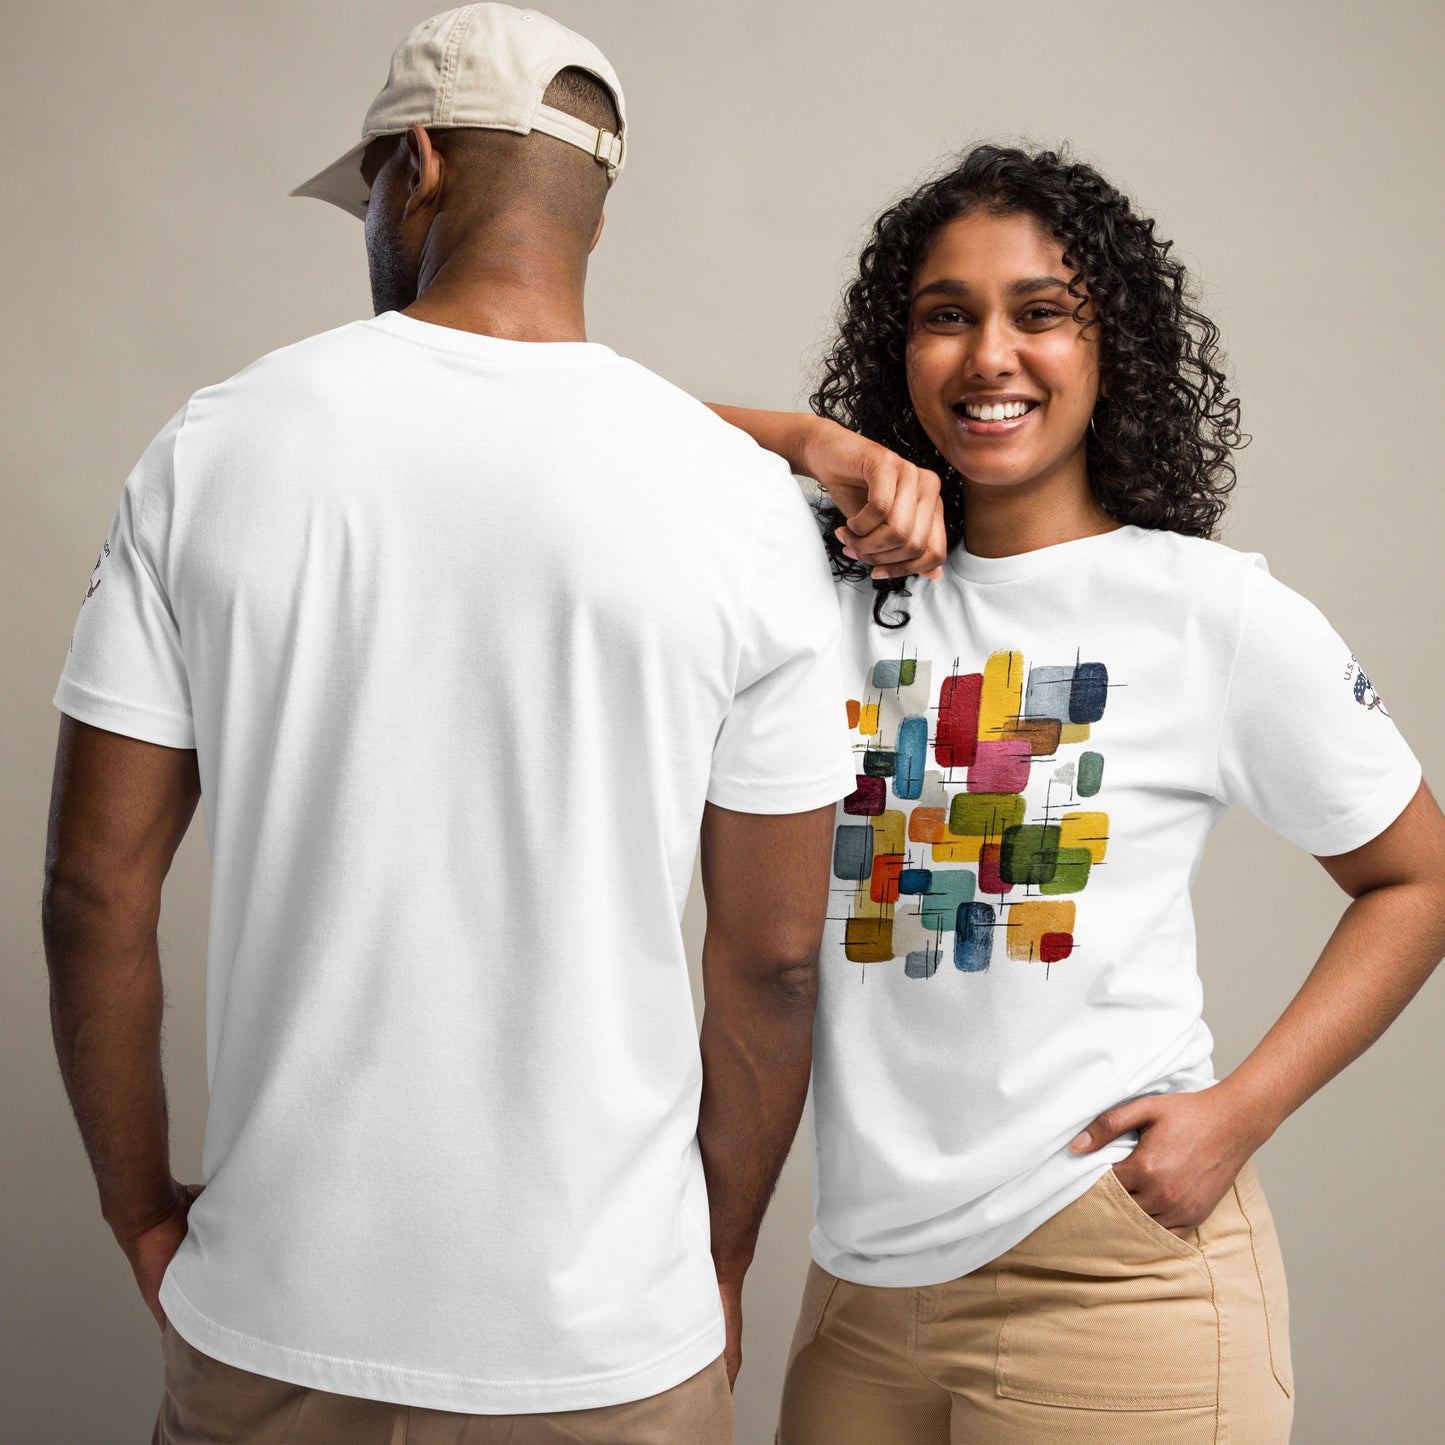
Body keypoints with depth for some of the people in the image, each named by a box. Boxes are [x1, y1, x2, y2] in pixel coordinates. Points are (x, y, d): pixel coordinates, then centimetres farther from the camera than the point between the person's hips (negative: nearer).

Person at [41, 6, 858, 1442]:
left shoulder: (216, 444, -6)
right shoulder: (737, 499, -9)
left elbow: (95, 886, -4)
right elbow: (773, 955, -5)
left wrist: (144, 1212, 9)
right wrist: (719, 1262, 10)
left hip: (274, 1322, 1)